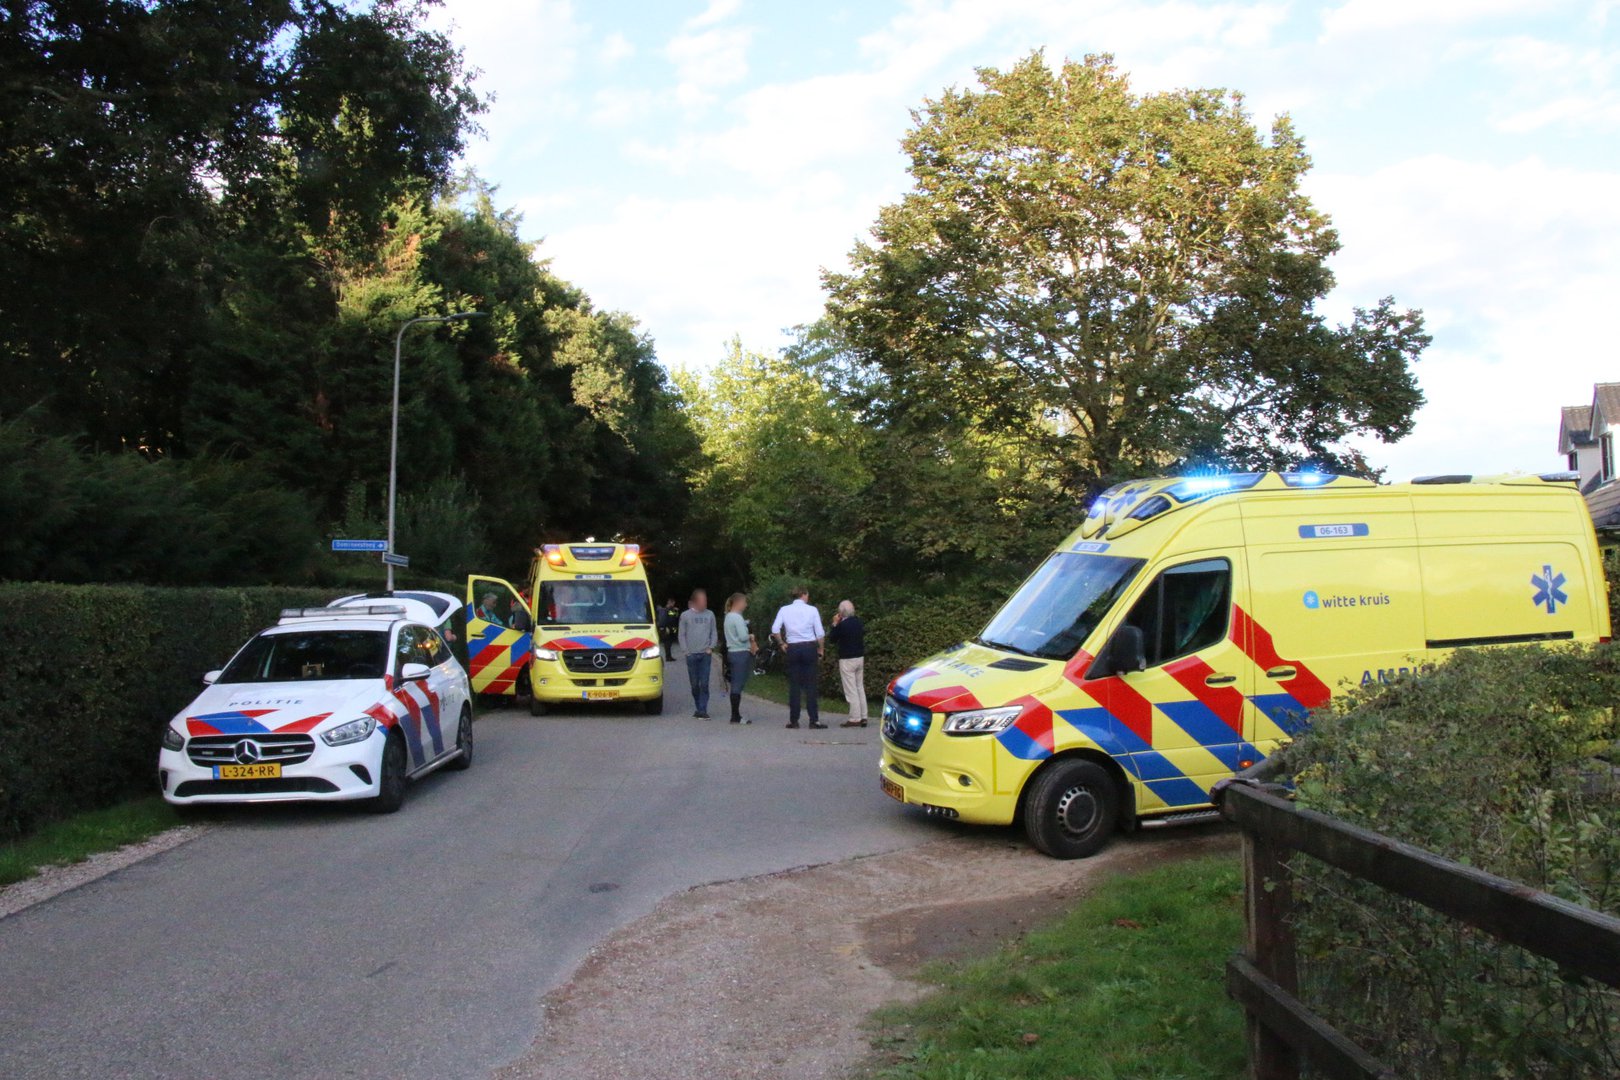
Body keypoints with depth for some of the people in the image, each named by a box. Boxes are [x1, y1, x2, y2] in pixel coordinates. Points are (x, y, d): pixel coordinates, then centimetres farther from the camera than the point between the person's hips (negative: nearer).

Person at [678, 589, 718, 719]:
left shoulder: (709, 614, 7)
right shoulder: (685, 615, 3)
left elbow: (714, 633, 10)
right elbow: (681, 635, 4)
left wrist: (711, 647, -3)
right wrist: (685, 651, -4)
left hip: (705, 654, 0)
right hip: (691, 654, 0)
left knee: (704, 683, -7)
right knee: (694, 684, 5)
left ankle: (702, 710, -7)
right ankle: (698, 708, 18)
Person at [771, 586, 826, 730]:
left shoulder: (784, 610, 3)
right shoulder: (812, 610, -1)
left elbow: (775, 629, -5)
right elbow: (820, 633, -3)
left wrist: (782, 643, 8)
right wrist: (821, 649, 8)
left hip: (792, 648, 2)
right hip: (810, 647, -1)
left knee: (794, 685, 6)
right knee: (810, 684, 0)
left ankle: (793, 720, 7)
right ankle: (814, 720, -2)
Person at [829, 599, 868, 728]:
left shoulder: (842, 625, -16)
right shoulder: (859, 622, 4)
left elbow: (832, 639, -6)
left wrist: (834, 624, 1)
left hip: (847, 660, -7)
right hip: (860, 658, 7)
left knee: (851, 690, -4)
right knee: (860, 688, 13)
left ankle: (855, 719, -3)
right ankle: (863, 717, 14)